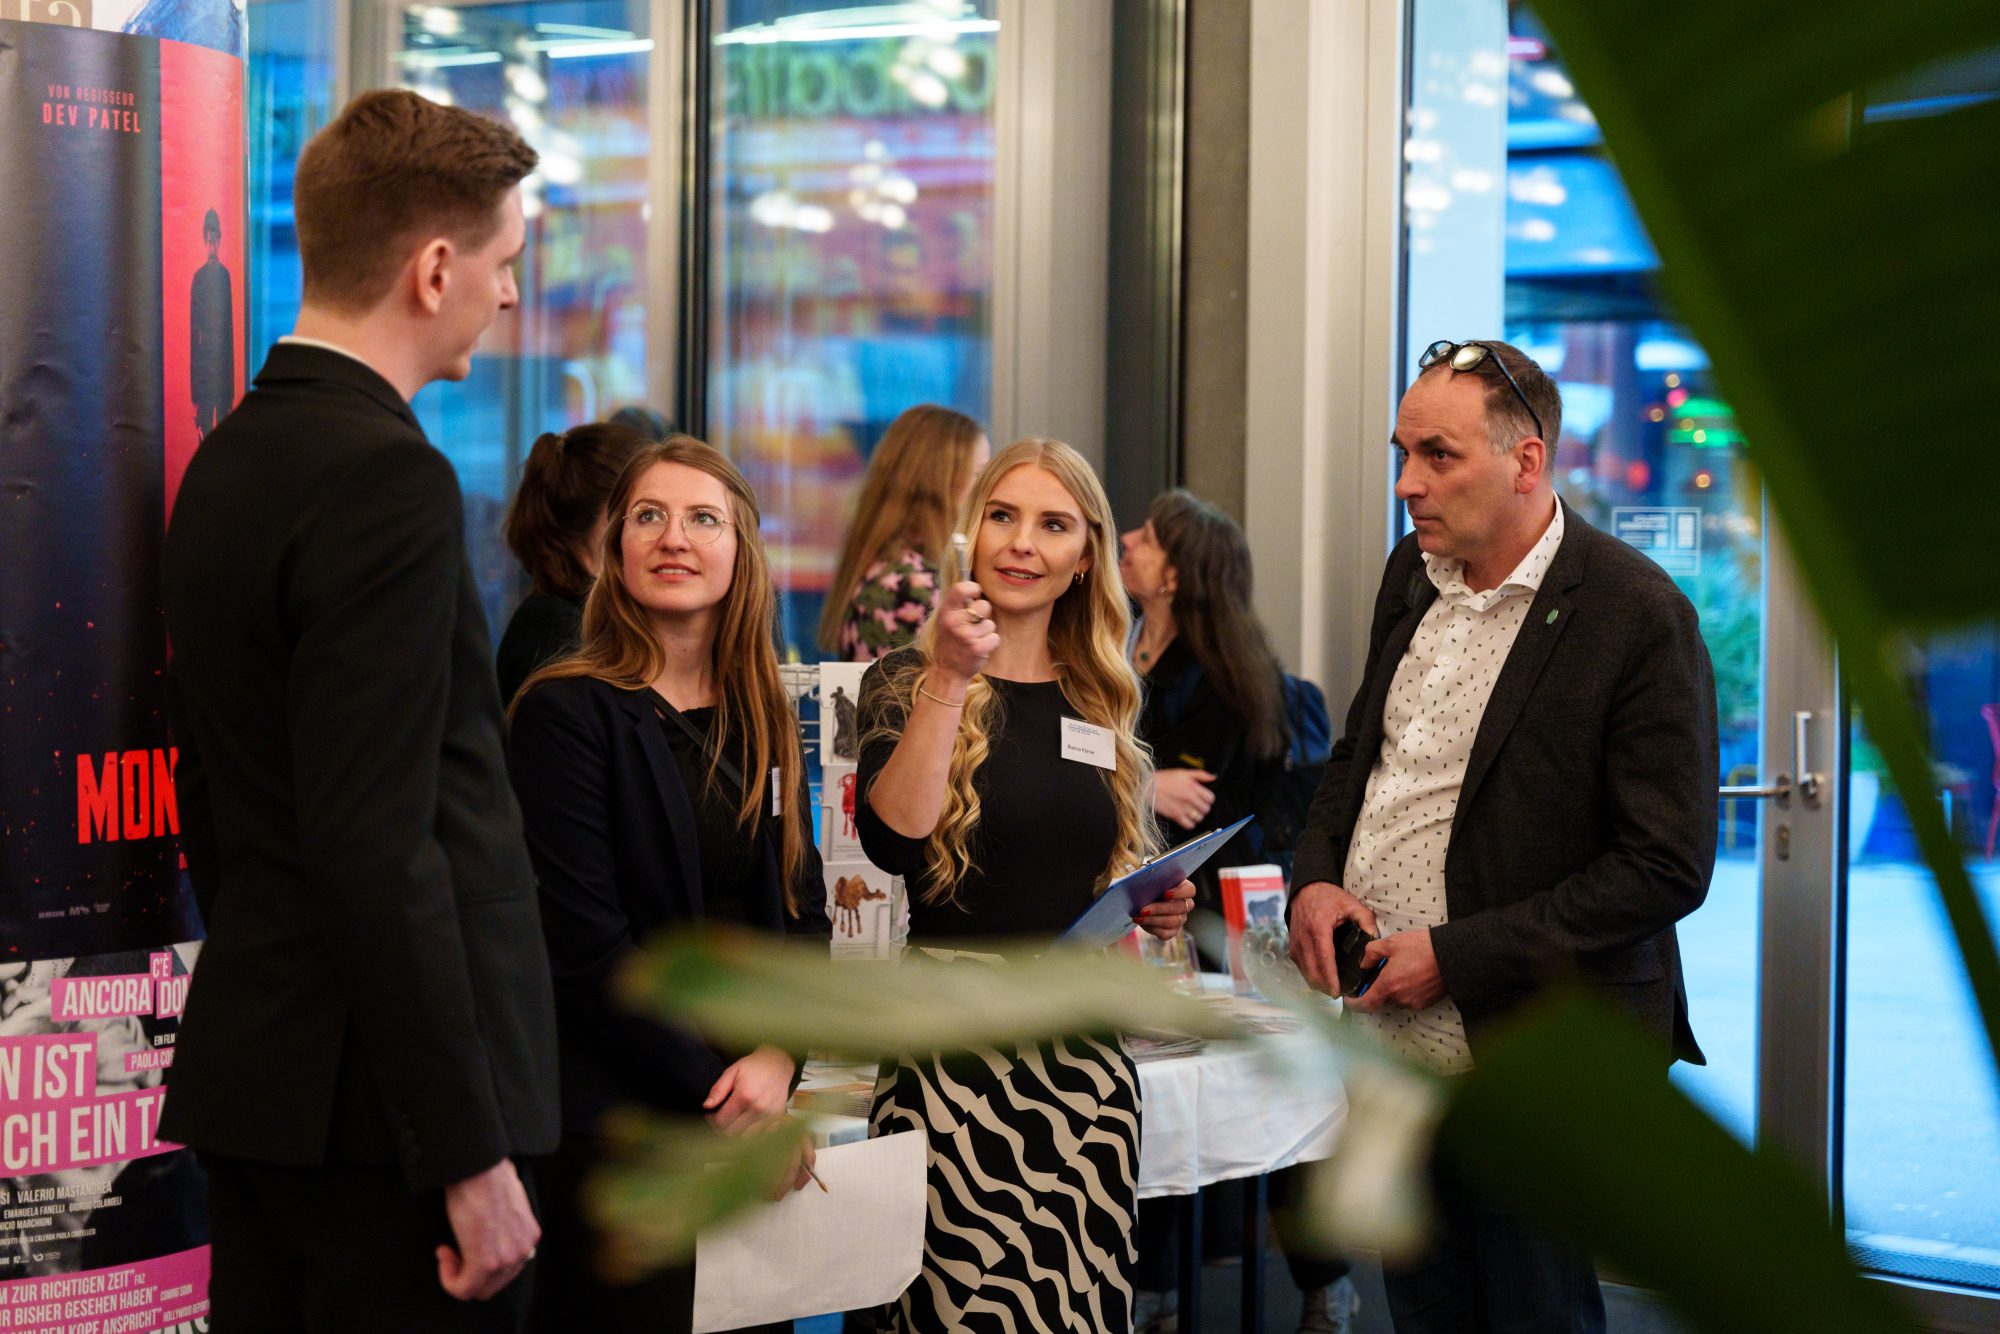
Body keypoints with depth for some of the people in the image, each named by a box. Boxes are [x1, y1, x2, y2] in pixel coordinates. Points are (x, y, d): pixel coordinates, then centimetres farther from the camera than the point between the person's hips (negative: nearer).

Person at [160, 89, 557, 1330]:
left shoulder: (229, 458, 12)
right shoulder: (386, 478, -17)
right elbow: (378, 847, -22)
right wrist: (470, 1153, -20)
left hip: (250, 1082, 9)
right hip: (381, 1109, -9)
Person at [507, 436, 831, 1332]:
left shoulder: (763, 723, 12)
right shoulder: (566, 712, -7)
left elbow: (801, 913, 12)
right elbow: (586, 943, -13)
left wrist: (777, 1060, -6)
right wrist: (713, 1089, -13)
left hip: (745, 1117, 6)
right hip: (608, 1117, -6)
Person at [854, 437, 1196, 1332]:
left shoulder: (1101, 705, 12)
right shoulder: (908, 682, -1)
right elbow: (893, 843, -19)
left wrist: (1157, 909, 4)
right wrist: (949, 681, -22)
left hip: (1086, 1048, 4)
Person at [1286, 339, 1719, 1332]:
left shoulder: (1636, 615, -15)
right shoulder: (1413, 575, 8)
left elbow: (1668, 866, -16)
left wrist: (1457, 955, -18)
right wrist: (1316, 877, 0)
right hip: (1387, 1043, 7)